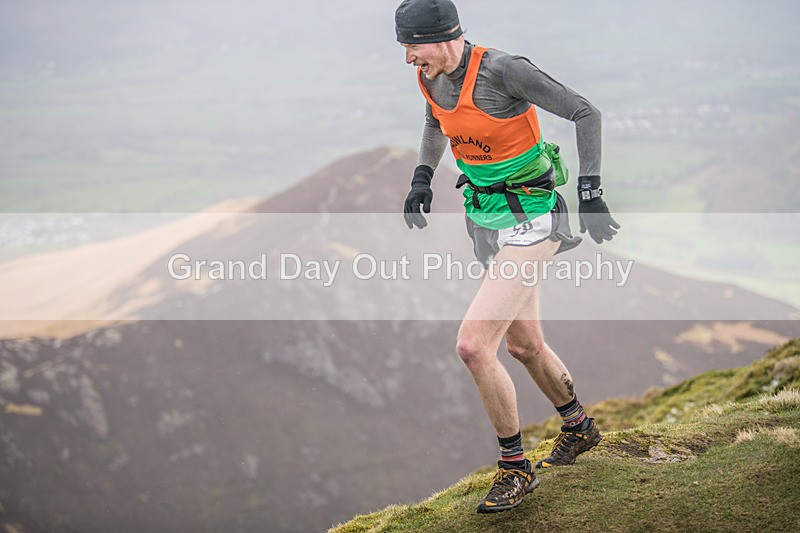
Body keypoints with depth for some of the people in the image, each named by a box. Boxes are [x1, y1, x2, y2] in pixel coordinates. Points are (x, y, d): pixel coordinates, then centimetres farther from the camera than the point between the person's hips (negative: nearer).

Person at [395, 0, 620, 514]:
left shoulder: (502, 69, -23)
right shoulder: (431, 78, 0)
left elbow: (586, 113, -18)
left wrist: (590, 195, -20)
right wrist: (422, 178, 7)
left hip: (530, 222, -8)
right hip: (488, 220, 9)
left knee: (474, 347, -17)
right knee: (524, 343, 22)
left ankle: (516, 469, 1)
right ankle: (580, 428, 48)